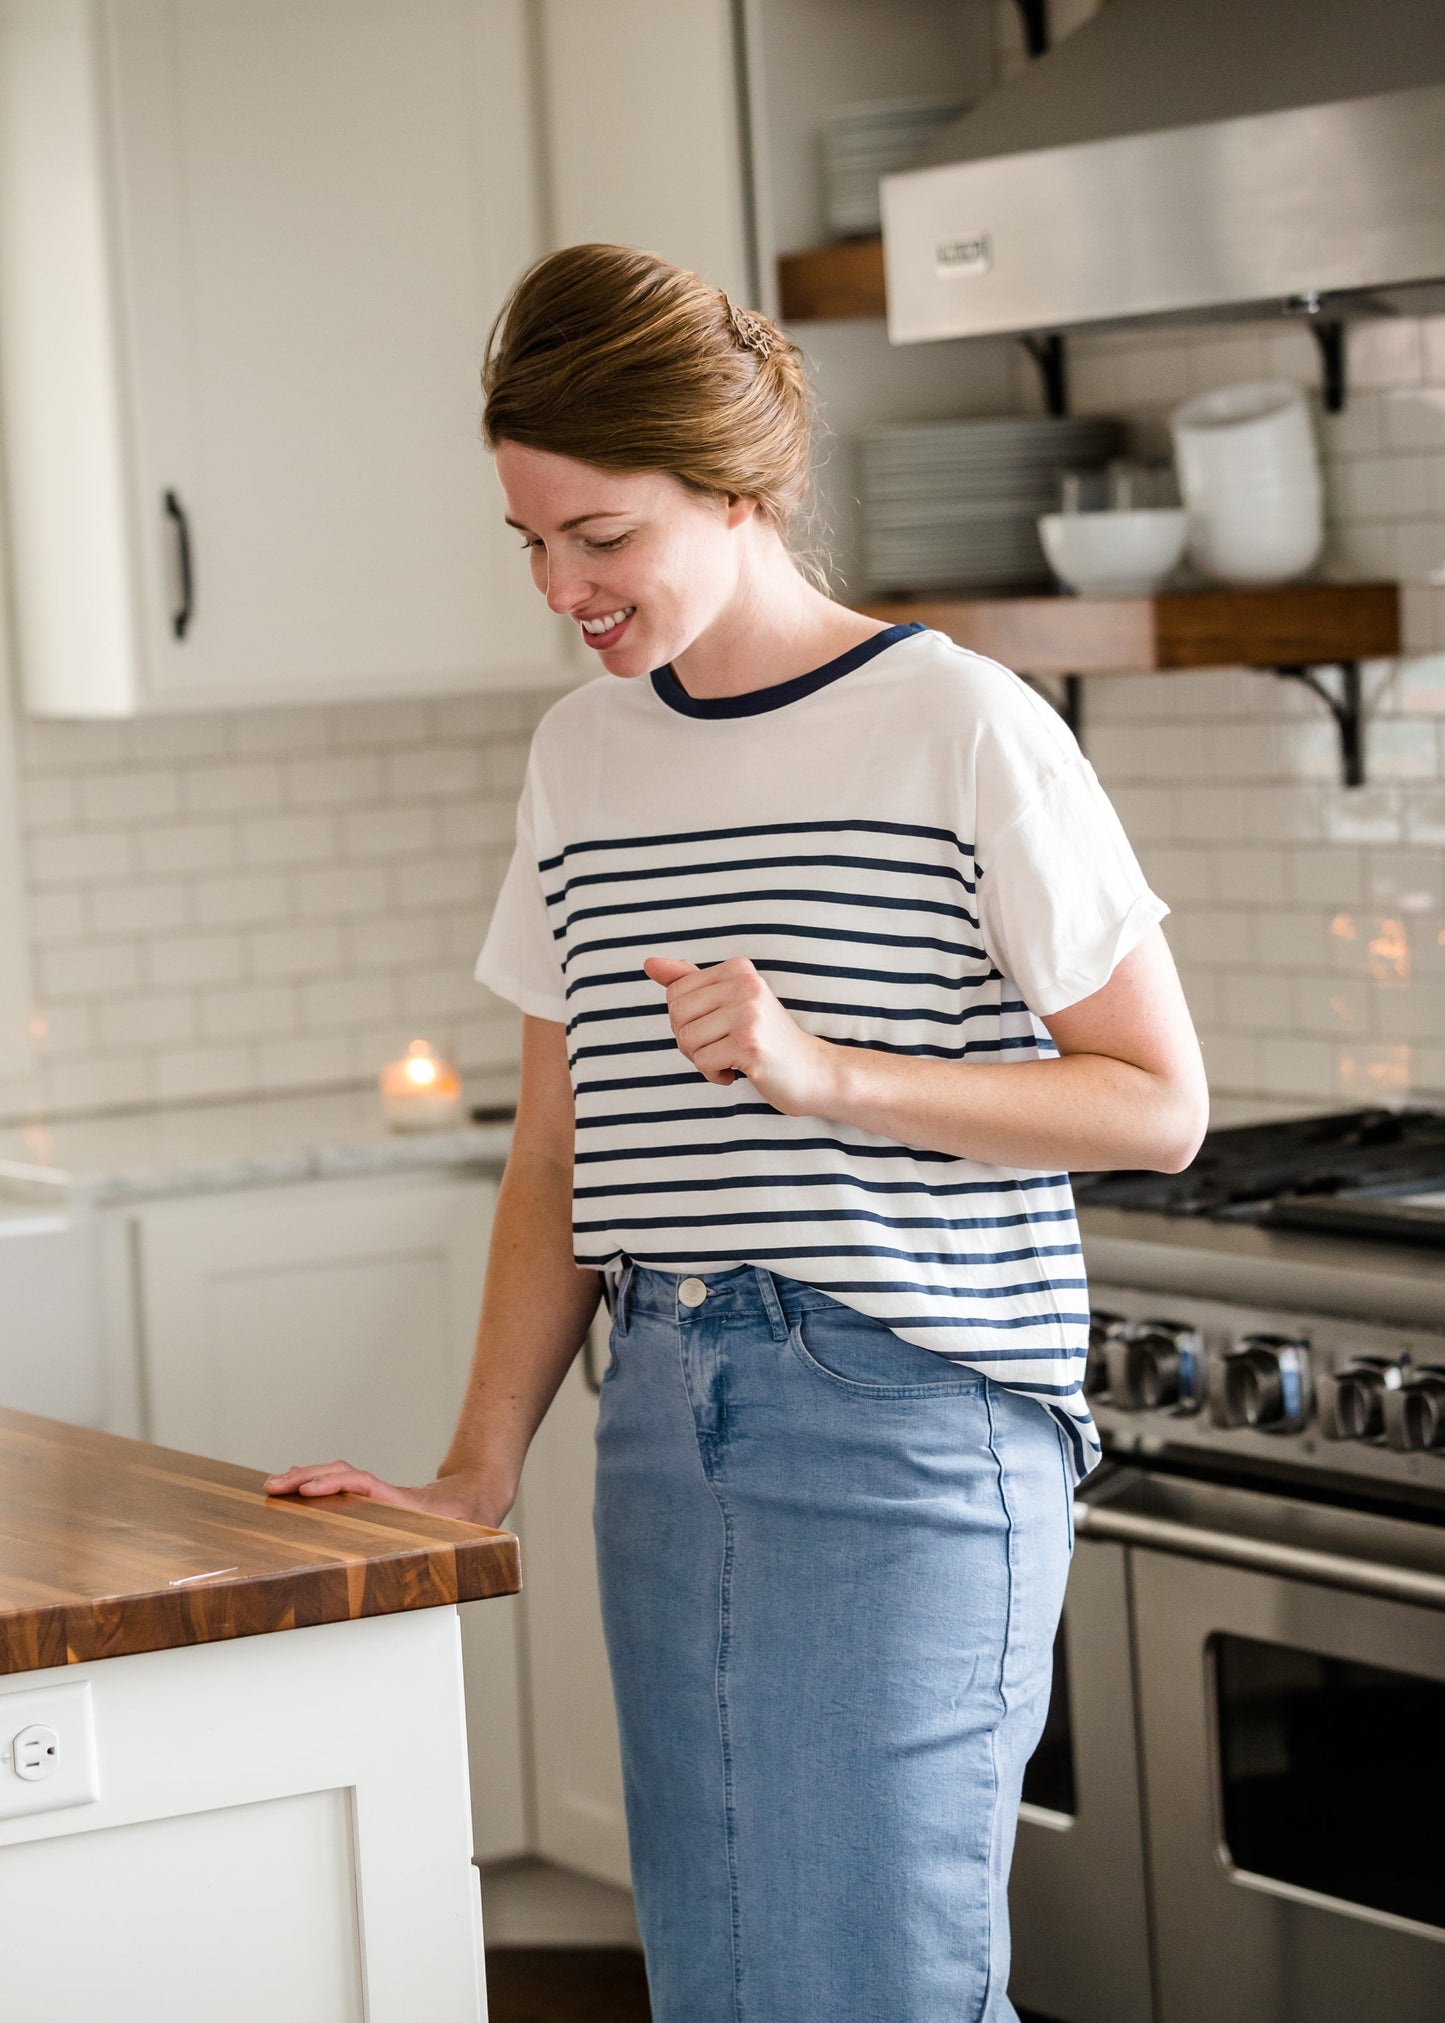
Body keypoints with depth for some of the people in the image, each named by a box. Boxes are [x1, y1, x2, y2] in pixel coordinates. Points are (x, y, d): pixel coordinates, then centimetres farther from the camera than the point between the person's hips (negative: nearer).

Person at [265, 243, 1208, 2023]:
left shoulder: (960, 730, -7)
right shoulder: (581, 757, 12)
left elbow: (1160, 1105, -5)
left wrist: (828, 1072, -16)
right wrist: (475, 1477, 9)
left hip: (907, 1421, -6)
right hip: (671, 1418, 6)